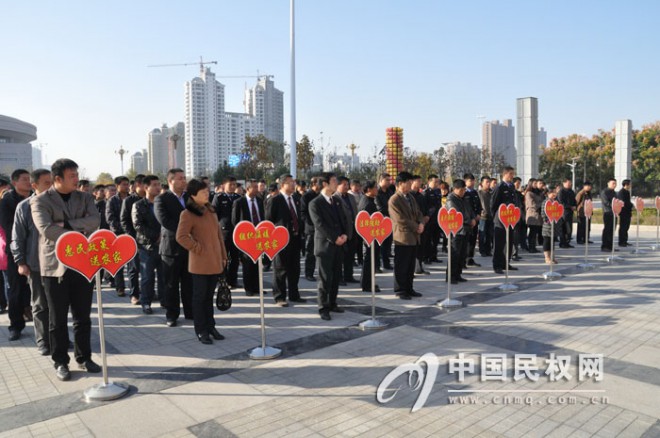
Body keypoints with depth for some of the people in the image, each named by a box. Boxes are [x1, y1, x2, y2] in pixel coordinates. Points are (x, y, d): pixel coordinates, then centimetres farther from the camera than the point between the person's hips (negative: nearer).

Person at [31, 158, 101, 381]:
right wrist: (79, 236, -13)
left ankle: (84, 358, 25)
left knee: (83, 317, 11)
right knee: (58, 319, 8)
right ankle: (60, 362, 22)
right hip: (55, 266, -3)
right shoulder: (40, 201, -2)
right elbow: (46, 229, -17)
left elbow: (95, 221, -9)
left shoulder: (85, 198, 8)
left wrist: (67, 224, -17)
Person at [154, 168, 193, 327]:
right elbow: (165, 221, -17)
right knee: (172, 283, 6)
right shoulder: (161, 199, -4)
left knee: (189, 282, 10)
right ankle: (172, 314, 17)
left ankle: (190, 311, 21)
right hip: (171, 246, -4)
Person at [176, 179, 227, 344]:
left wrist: (223, 256, 13)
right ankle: (201, 330, 13)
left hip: (215, 262, 7)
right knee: (200, 296, 3)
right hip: (200, 263, -7)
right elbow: (181, 237, -19)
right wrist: (198, 249, -14)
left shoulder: (210, 211, 13)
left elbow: (219, 234, 15)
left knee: (209, 295, 15)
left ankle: (210, 326, 25)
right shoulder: (188, 214, -10)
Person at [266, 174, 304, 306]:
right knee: (281, 270, 2)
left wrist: (300, 233, 11)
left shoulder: (296, 200, 13)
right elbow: (268, 221, -8)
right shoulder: (275, 201, -8)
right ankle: (279, 297, 11)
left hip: (295, 239, 7)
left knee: (295, 270, 13)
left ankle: (294, 295, 25)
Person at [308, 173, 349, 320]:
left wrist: (344, 234, -3)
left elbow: (343, 219, 14)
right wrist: (335, 238, -16)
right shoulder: (315, 203, -9)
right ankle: (323, 308, 7)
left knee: (336, 276, 11)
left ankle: (332, 303, 23)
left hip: (338, 245, 7)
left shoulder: (336, 201, 14)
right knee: (325, 278, -2)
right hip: (324, 245, -7)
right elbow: (320, 225, -15)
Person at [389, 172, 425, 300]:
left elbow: (418, 213, 17)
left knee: (411, 265, 13)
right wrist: (416, 227, -13)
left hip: (414, 237, 8)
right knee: (401, 266, 1)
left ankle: (408, 288, 23)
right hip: (402, 237, -8)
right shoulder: (394, 200, -13)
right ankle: (400, 290, 11)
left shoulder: (410, 197, 14)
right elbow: (401, 220, -19)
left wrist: (421, 224, -3)